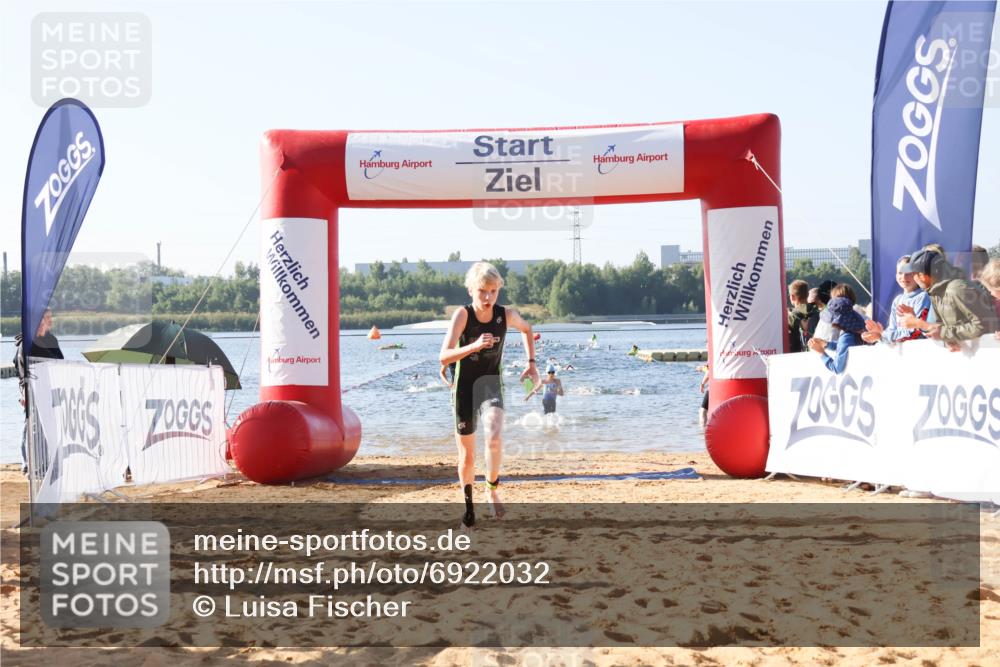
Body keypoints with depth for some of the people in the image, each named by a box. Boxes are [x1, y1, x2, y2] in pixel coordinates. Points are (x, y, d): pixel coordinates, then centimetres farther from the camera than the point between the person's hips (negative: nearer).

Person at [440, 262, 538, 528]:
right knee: (467, 457, 9)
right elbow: (444, 357, -26)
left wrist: (531, 363, 8)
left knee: (494, 437, -28)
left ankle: (492, 489, -5)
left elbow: (526, 329, 15)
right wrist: (473, 346, -40)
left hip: (491, 386, 1)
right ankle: (469, 507, 31)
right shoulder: (463, 314, -17)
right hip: (464, 388, 0)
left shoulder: (507, 315, -10)